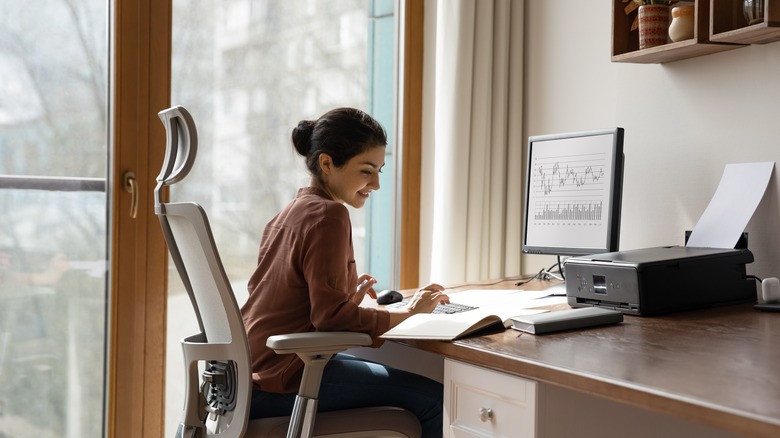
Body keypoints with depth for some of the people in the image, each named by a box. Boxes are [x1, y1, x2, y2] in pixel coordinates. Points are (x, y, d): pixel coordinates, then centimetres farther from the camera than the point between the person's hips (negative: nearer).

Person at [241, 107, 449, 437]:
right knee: (433, 399, -11)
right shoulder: (328, 215, -14)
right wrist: (407, 314, -10)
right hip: (282, 382, -10)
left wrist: (348, 299, 8)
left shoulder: (291, 211, 14)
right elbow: (331, 316, -19)